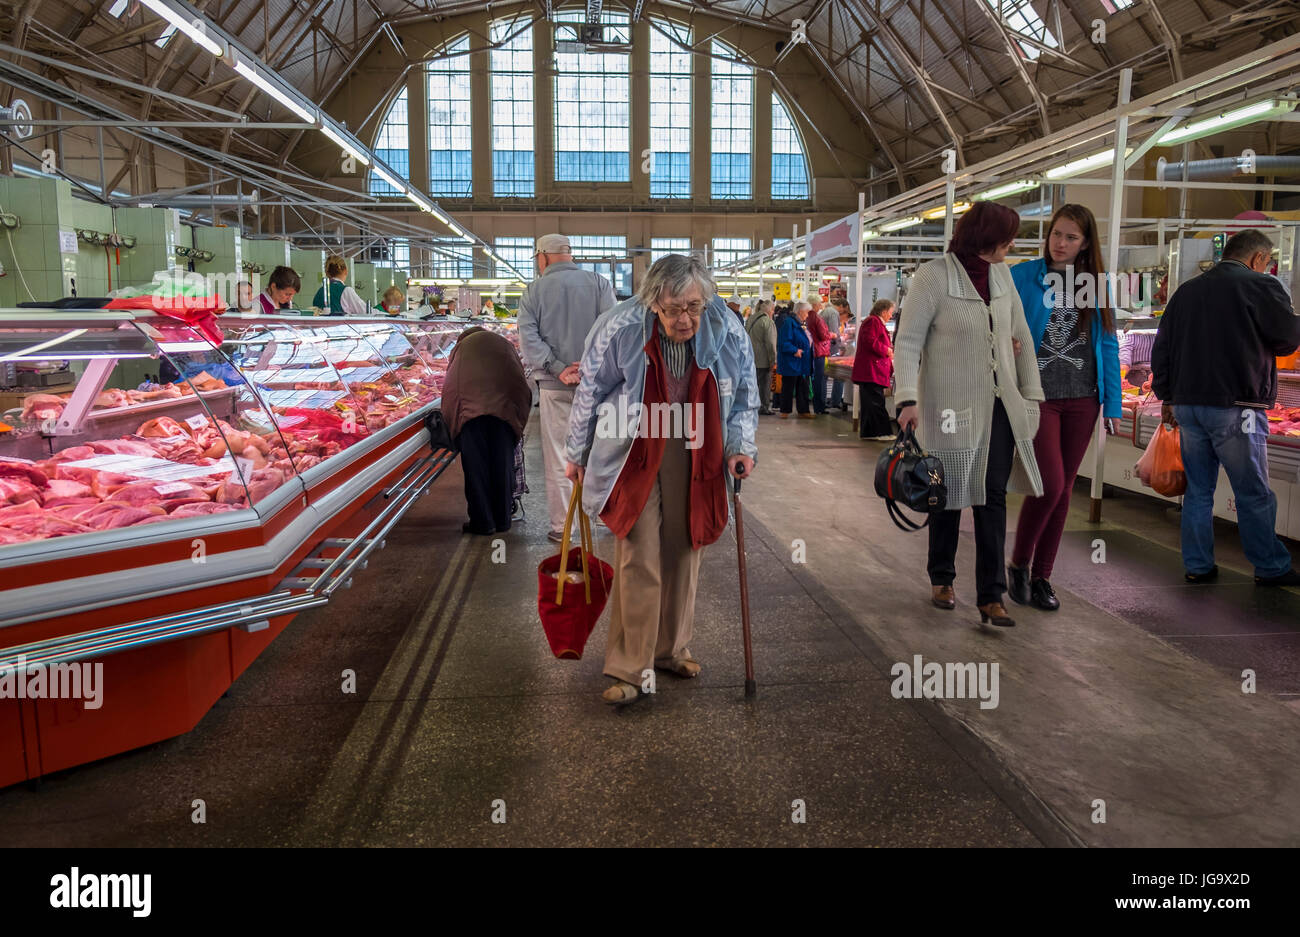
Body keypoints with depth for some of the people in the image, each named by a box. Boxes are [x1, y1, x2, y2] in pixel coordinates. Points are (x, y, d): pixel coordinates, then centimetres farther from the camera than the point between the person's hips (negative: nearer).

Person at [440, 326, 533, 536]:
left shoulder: (461, 346, 29)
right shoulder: (505, 345, 31)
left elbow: (451, 382, 26)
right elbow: (522, 379, 26)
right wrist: (519, 416, 33)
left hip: (468, 405, -1)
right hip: (505, 406, 1)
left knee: (475, 464, 4)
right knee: (502, 463, 9)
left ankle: (482, 522, 5)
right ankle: (502, 520, 15)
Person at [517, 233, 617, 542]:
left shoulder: (533, 291, 3)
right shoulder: (598, 282, 3)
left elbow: (528, 338, -7)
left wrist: (557, 368, -11)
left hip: (554, 386, 0)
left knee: (557, 457, 6)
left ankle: (560, 526, 12)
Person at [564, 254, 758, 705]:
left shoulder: (727, 331, -12)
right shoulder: (620, 328, -19)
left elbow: (743, 395, 5)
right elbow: (590, 394, -4)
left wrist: (741, 446, -7)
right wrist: (577, 455, 4)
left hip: (693, 456, 3)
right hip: (634, 452, -3)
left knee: (683, 553, 12)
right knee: (638, 558, -8)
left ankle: (672, 650, 30)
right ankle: (628, 669, 3)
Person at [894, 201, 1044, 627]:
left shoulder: (1001, 274, 9)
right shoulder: (934, 276, -9)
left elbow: (1021, 336, 16)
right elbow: (907, 341, -11)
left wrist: (1031, 395, 12)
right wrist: (908, 399, -20)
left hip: (1000, 405, 5)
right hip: (953, 406, -5)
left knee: (993, 496, 1)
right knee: (951, 492, 9)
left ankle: (991, 597, 6)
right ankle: (941, 578, 30)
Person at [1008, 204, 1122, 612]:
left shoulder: (1095, 284, 8)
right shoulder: (1023, 276, -2)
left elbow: (1108, 344, 9)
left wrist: (1113, 404, 5)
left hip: (1081, 400, 4)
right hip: (1036, 395, -4)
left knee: (1063, 489, 7)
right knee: (1050, 484, -13)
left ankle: (1041, 576, 19)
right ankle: (1018, 564, 10)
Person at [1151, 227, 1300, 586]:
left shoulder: (1185, 291, 14)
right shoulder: (1261, 287, -6)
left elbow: (1161, 349, 15)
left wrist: (1167, 396, 19)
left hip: (1187, 405, 6)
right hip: (1234, 407, -6)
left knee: (1198, 489, 11)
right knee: (1253, 494, 4)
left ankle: (1197, 566, 14)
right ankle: (1271, 567, 14)